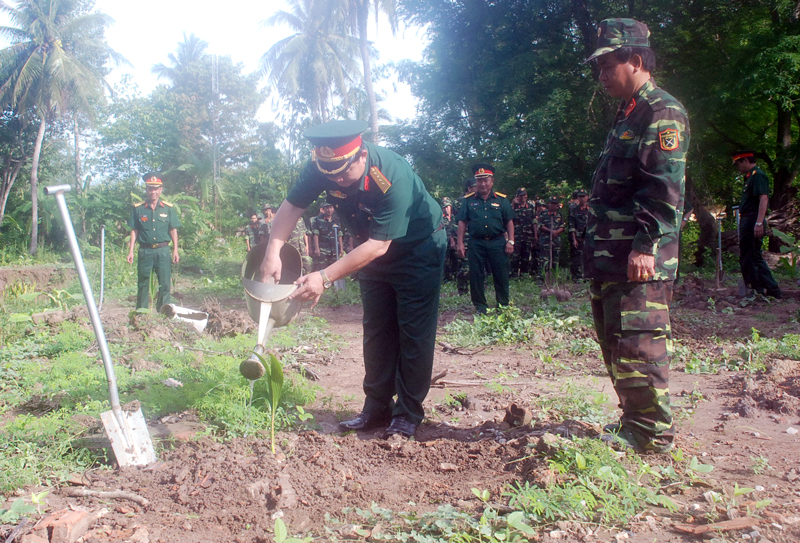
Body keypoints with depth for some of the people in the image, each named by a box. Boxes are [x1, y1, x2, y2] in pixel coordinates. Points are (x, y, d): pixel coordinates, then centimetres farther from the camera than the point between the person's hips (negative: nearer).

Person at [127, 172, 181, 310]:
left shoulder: (169, 208, 4)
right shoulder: (138, 208, 3)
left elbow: (173, 230, 7)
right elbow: (134, 230, 6)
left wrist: (175, 250, 2)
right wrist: (131, 251, 2)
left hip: (163, 250, 0)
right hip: (145, 251, 0)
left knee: (165, 284, 2)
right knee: (143, 284, 7)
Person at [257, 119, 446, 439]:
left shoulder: (393, 178, -37)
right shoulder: (321, 168, -20)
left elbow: (379, 245, -35)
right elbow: (291, 206, -13)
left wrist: (325, 278, -39)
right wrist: (273, 253, -30)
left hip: (419, 249, -6)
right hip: (372, 251, 6)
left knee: (414, 333, -5)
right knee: (376, 331, 8)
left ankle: (409, 414, 6)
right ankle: (377, 408, 17)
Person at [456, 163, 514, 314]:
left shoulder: (501, 199, 7)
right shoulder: (468, 200, 7)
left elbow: (509, 222, 6)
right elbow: (462, 222, 5)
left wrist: (510, 241, -2)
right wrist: (460, 243, -2)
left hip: (497, 242, 0)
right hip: (476, 243, 0)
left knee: (501, 276, 3)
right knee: (476, 276, 3)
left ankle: (503, 306, 16)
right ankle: (480, 306, 15)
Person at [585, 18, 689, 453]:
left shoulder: (663, 113, -8)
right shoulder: (626, 116, 23)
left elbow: (664, 188, -18)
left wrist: (644, 245, -23)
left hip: (639, 259, -10)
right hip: (609, 255, 10)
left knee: (637, 343, -7)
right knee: (613, 343, 15)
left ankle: (652, 434, 4)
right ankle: (633, 419, 27)